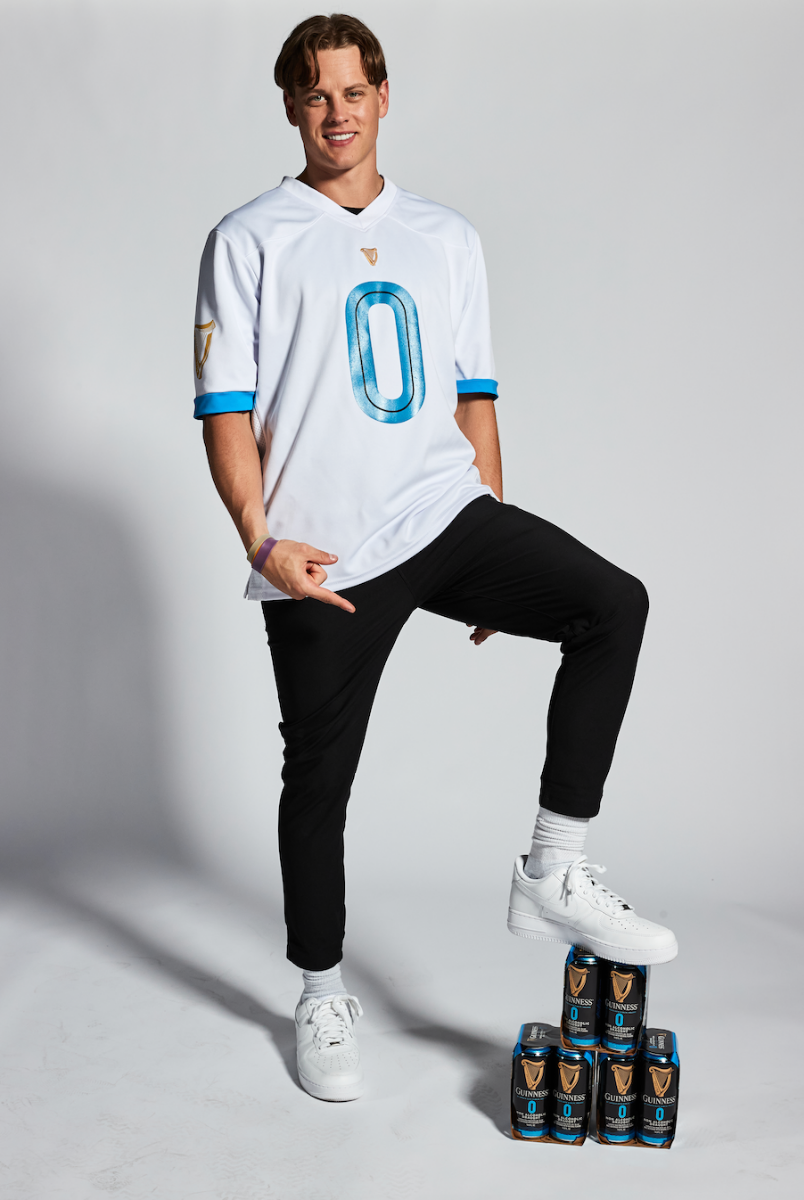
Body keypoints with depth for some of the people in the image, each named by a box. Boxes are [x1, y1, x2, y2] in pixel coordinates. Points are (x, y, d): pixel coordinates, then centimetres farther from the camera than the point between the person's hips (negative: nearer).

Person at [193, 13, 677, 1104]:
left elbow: (473, 400, 16)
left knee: (612, 605, -18)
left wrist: (501, 556, 12)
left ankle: (553, 874, -8)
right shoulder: (249, 242, 3)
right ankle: (323, 995, 27)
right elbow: (226, 409, -2)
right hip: (322, 559, -3)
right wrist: (263, 542, -16)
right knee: (319, 778, 6)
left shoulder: (448, 238, 15)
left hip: (447, 517, 3)